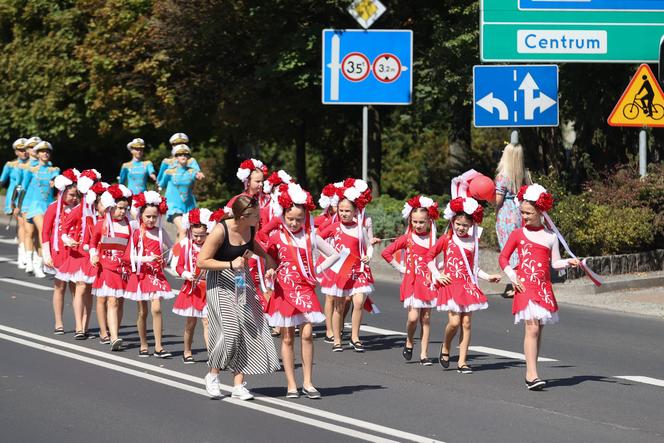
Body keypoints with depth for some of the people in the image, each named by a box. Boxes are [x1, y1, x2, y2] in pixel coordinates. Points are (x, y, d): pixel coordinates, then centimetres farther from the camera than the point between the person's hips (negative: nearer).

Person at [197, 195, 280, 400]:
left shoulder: (250, 228, -2)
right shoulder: (221, 231, -22)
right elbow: (201, 261, -19)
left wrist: (265, 255, 9)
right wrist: (230, 264, -25)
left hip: (243, 281, 6)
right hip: (221, 284, -6)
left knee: (248, 331, -2)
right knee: (230, 332, -15)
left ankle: (238, 385, 4)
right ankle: (212, 375, 9)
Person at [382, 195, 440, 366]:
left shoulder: (433, 239, 6)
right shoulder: (407, 238, -1)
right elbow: (386, 252, -1)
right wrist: (400, 268, -2)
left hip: (428, 281, 2)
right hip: (411, 281, -2)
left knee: (426, 318, 1)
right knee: (413, 317, -13)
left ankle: (424, 354, 5)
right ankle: (409, 342, 14)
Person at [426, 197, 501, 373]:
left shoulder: (473, 242, 8)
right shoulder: (446, 239, 1)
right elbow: (429, 256, 8)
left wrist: (487, 277, 3)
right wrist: (437, 275, -1)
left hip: (468, 285, 3)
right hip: (450, 284, -3)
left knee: (466, 323, 0)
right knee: (454, 321, -14)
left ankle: (462, 361, 5)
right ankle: (445, 348, 14)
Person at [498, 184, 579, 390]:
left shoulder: (550, 236, 9)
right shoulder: (518, 234, 4)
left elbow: (554, 262, 9)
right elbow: (503, 258, 10)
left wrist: (568, 262, -10)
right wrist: (512, 277, -3)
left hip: (544, 288, 4)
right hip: (525, 286, -4)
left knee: (538, 329, 8)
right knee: (532, 328, -15)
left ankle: (531, 372, 16)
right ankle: (532, 374, -19)